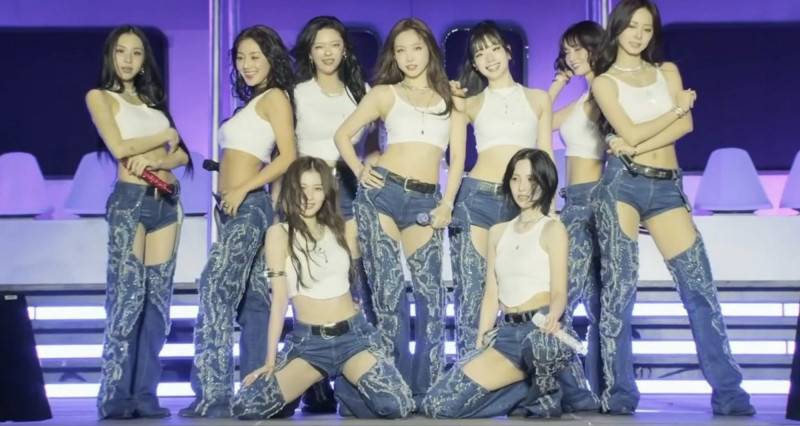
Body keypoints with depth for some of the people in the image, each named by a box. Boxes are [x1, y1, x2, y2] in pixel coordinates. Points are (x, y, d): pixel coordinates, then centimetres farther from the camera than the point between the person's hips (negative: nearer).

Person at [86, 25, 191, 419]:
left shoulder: (152, 100, 20)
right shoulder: (100, 96, 5)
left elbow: (182, 155, 11)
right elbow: (118, 147, -10)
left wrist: (155, 160, -10)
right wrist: (167, 135, 2)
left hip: (167, 201, 6)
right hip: (130, 199, -6)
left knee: (157, 298, 1)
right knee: (128, 296, -12)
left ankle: (145, 393, 3)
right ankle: (116, 396, -10)